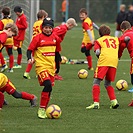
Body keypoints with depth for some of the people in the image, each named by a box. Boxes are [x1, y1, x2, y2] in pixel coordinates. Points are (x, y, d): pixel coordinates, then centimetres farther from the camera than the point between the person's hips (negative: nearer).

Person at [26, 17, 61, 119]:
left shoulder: (55, 38, 9)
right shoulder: (38, 38, -4)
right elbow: (30, 50, -2)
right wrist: (30, 58, -21)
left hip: (51, 67, 6)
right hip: (41, 65, -6)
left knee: (49, 89, 4)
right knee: (48, 85, -23)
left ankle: (44, 111, 16)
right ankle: (41, 109, -14)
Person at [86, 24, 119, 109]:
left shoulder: (99, 40, 17)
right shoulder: (116, 39, 27)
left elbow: (97, 52, 0)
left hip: (104, 61, -3)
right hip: (114, 61, 3)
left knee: (96, 81, 1)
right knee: (108, 83, 19)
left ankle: (96, 102, -13)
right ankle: (114, 101, 3)